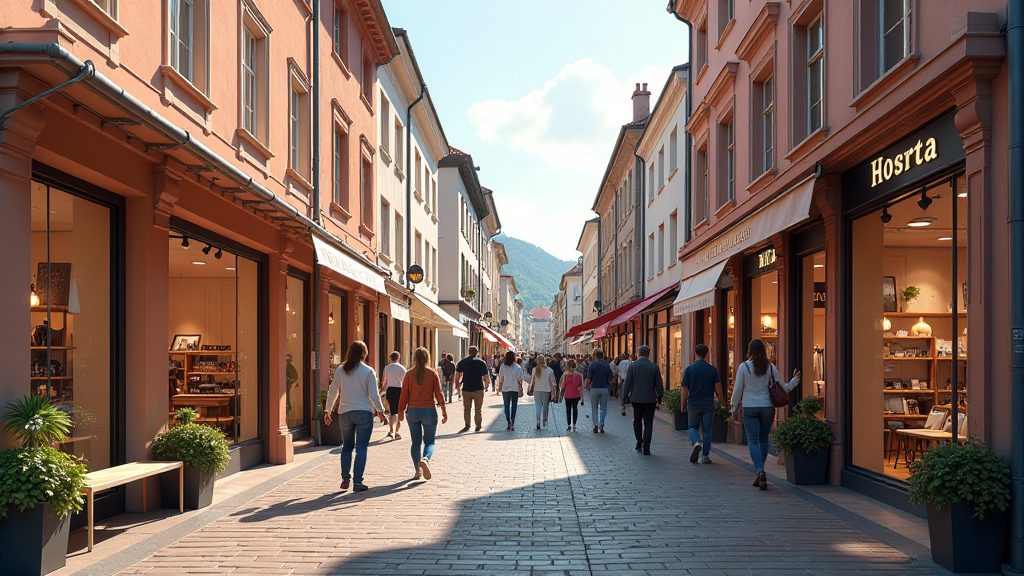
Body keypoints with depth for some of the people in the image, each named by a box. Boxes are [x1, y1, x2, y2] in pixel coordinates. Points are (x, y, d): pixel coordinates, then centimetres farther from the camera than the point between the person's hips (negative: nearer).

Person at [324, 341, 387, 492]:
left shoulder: (340, 370, 3)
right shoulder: (368, 371, -5)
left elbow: (332, 393, 6)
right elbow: (374, 395, -6)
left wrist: (328, 411, 16)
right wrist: (380, 411, 5)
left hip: (344, 413, 3)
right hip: (364, 412, -3)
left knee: (347, 446, 17)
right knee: (361, 448, 1)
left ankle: (345, 478, 16)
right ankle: (358, 482, -1)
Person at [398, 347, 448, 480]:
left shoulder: (409, 374, -1)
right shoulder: (432, 374, -3)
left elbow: (404, 394, 1)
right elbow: (439, 394, -2)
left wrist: (401, 411, 11)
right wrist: (444, 412, 3)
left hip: (413, 411, 1)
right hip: (429, 411, -1)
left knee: (416, 442, 12)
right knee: (429, 442, 7)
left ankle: (418, 470, 9)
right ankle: (425, 459, -23)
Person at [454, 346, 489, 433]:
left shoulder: (462, 362, 5)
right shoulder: (481, 362, -2)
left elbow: (457, 374, 1)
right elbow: (485, 376, -5)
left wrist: (457, 384, 12)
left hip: (466, 389, 2)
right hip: (478, 388, -1)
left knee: (467, 408, 11)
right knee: (479, 409, 8)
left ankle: (467, 425, 7)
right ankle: (478, 426, 9)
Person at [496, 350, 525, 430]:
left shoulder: (502, 366, -1)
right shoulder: (518, 367, -3)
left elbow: (500, 378, 4)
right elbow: (520, 379, -4)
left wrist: (499, 387, 15)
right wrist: (521, 389, 3)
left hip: (505, 389, 1)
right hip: (515, 389, 0)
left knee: (507, 406, 8)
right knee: (514, 406, 8)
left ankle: (509, 423, -4)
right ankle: (512, 424, 6)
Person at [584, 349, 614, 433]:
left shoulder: (592, 364, -5)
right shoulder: (607, 365, 2)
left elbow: (589, 379, -8)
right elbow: (610, 379, 3)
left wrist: (586, 386, 9)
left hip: (594, 388, -1)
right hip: (605, 388, 2)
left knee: (594, 408, 11)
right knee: (603, 408, 10)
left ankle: (596, 425, 3)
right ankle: (601, 427, 4)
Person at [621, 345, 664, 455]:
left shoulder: (632, 366, -5)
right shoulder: (654, 367, -5)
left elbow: (627, 383, -4)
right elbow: (659, 384, 0)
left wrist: (625, 398, 3)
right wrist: (660, 397, 14)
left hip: (636, 398, 1)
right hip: (650, 399, 0)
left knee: (637, 420, 21)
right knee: (648, 423, 4)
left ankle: (639, 442, 17)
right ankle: (646, 448, -1)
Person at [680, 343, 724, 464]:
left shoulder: (689, 369, -5)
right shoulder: (712, 369, -1)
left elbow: (685, 389, -4)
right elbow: (718, 388, -1)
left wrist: (682, 405, 4)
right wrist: (722, 400, 15)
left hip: (693, 404, -1)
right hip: (708, 404, 1)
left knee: (693, 427, 13)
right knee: (707, 429, 8)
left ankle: (697, 443, -16)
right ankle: (705, 456, 8)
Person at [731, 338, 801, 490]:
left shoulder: (744, 367, -5)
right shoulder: (770, 367, 2)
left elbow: (738, 389, -3)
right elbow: (783, 387, 7)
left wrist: (734, 408, 8)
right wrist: (795, 380, 24)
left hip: (750, 408, -3)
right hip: (767, 407, 3)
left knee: (753, 440, 0)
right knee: (763, 439, 15)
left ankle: (760, 471, -17)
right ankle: (760, 475, 18)